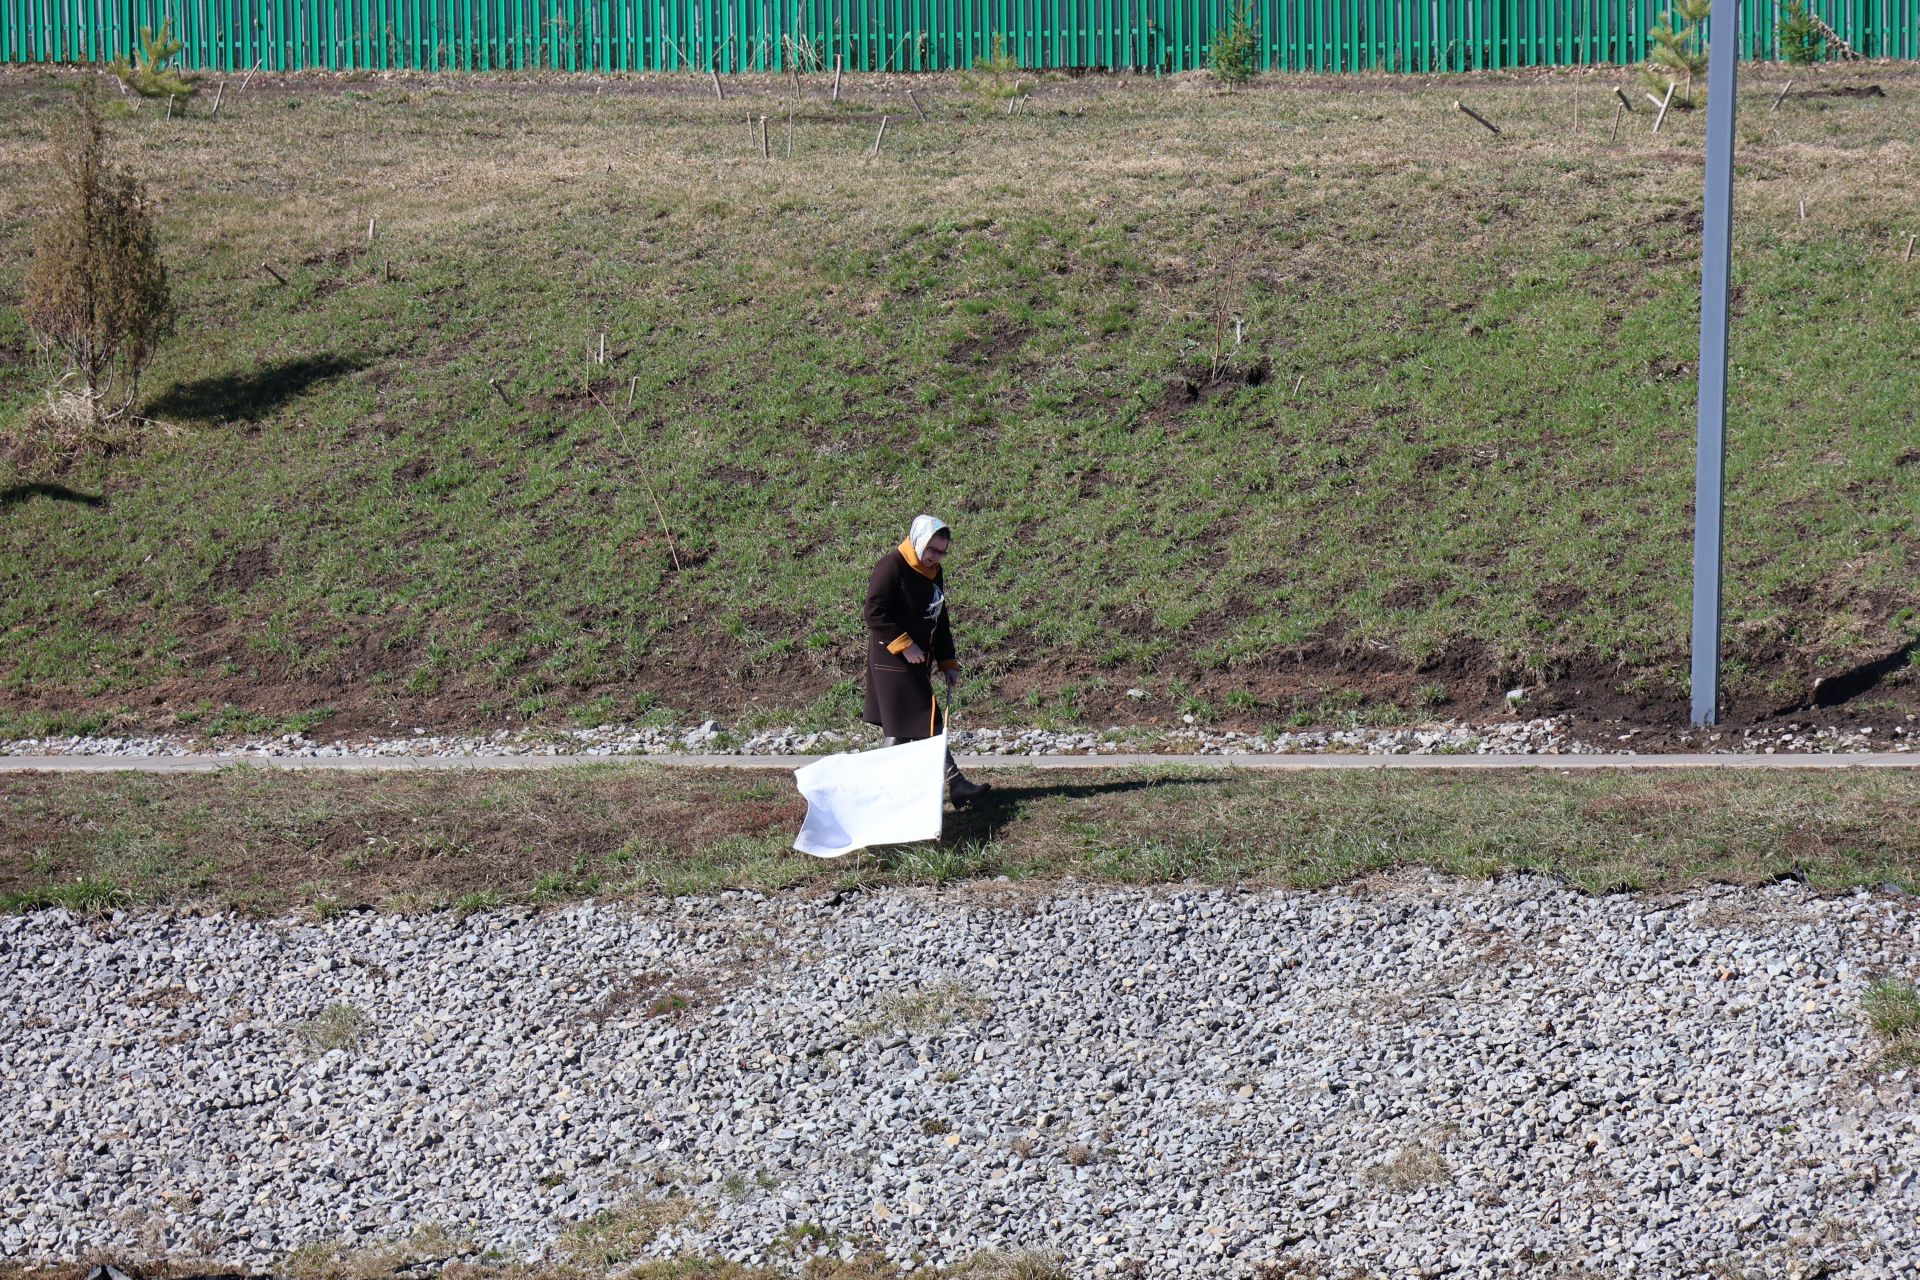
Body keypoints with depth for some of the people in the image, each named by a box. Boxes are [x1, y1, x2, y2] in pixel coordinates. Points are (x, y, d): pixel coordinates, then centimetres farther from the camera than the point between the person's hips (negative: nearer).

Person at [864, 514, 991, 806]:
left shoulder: (933, 573, 14)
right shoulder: (891, 567, -13)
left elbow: (940, 622, 21)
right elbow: (875, 613, -18)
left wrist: (947, 663, 16)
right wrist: (904, 645, -21)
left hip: (917, 663, 9)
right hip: (893, 662, -9)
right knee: (928, 727, -10)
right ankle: (956, 785, -11)